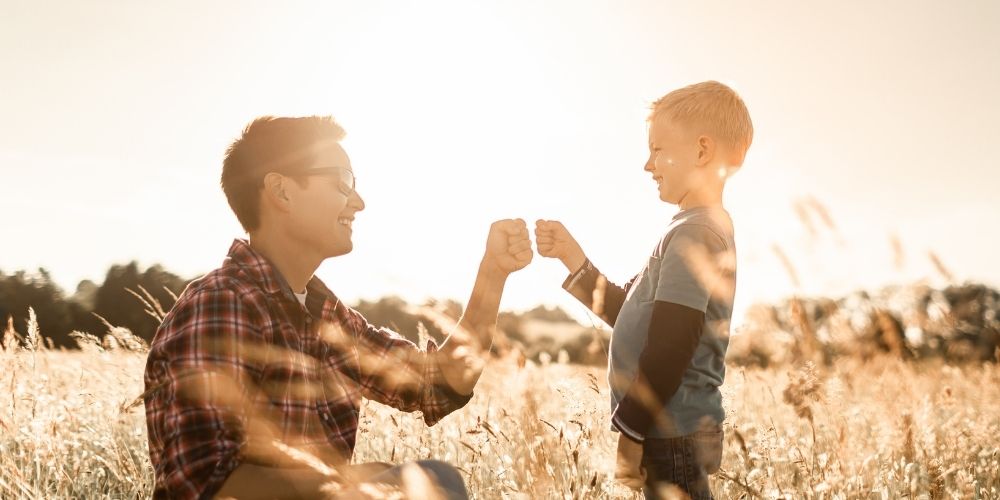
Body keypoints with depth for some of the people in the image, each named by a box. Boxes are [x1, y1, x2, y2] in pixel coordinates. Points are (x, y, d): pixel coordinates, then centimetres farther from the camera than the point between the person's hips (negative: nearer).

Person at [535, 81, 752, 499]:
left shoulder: (693, 234, -16)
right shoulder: (705, 229, 16)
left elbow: (670, 348, -23)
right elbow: (628, 312, 21)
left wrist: (631, 432, -17)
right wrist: (571, 256, 11)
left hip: (671, 434, -10)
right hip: (675, 429, 10)